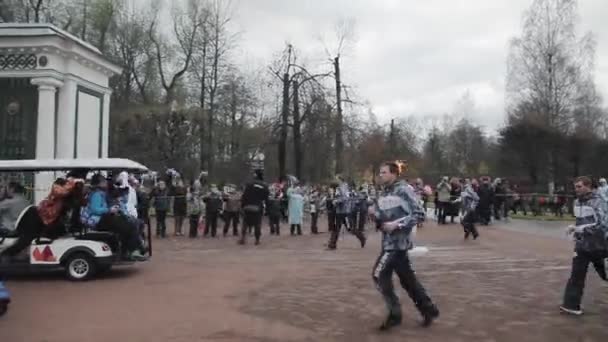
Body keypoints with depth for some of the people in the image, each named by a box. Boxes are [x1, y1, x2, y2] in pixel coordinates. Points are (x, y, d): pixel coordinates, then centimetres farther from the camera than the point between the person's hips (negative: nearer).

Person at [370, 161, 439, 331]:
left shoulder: (404, 190, -13)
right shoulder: (384, 193, 11)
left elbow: (419, 214, -17)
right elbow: (380, 217, 17)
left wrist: (397, 224, -21)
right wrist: (376, 216, -5)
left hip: (398, 242, -8)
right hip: (388, 241, 8)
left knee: (380, 275, -9)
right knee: (407, 278, 14)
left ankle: (394, 314, 4)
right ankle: (429, 310, 26)